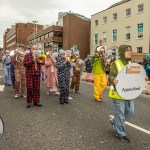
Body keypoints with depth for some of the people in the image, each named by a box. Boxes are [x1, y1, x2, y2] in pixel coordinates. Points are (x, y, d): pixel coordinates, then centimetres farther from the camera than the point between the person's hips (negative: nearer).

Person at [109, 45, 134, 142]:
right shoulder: (116, 63, -9)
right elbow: (111, 76, -13)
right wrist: (113, 80, -35)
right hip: (118, 93, -7)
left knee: (130, 111, 14)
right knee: (120, 113, 2)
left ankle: (115, 121, 36)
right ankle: (120, 133, 20)